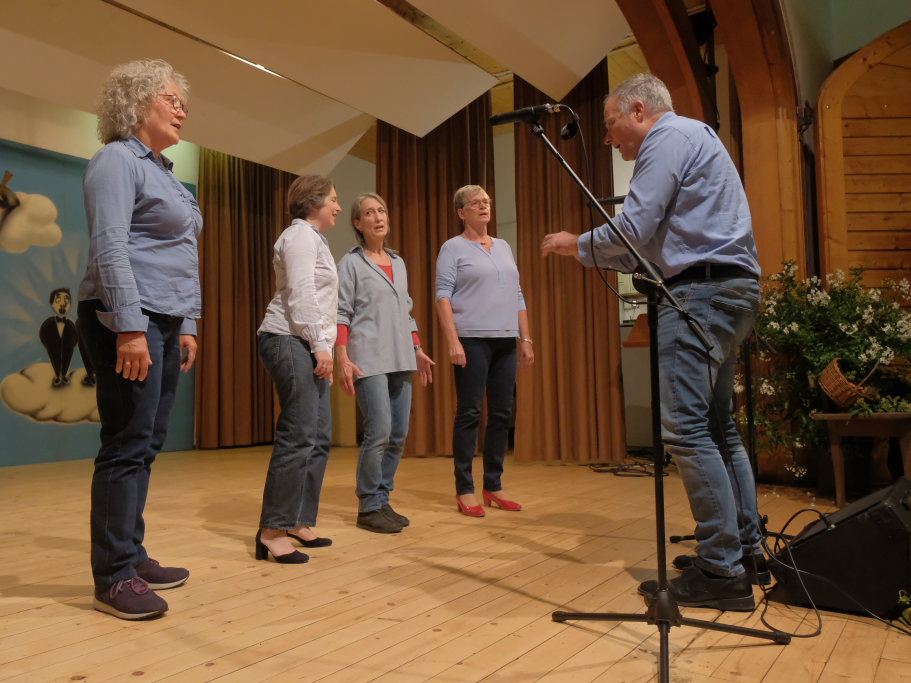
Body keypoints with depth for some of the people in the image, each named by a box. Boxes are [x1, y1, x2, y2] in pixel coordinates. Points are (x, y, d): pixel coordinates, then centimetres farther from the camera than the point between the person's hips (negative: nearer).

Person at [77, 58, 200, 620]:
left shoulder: (164, 173, 23)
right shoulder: (118, 160, -5)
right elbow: (110, 247, -17)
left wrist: (187, 326, 16)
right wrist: (131, 327, -23)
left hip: (166, 325, 9)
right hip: (128, 321, -9)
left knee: (146, 446, 10)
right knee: (127, 446, -7)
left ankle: (133, 556, 20)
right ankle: (114, 578, 1)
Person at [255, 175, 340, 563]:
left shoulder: (313, 238, 26)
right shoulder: (301, 235, -5)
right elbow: (301, 294, -16)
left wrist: (323, 349, 22)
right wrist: (321, 345, -19)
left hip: (306, 347, 11)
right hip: (290, 342, -10)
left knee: (318, 438, 7)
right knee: (299, 436, -14)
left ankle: (299, 523, 12)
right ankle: (272, 531, -10)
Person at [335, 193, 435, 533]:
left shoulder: (399, 263, 17)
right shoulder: (351, 263, 1)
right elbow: (341, 314, -5)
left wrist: (417, 350, 16)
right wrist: (343, 359, -14)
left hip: (400, 359, 6)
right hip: (369, 359, -6)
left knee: (399, 434, 4)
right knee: (379, 432, -11)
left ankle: (382, 499, 17)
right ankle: (369, 507, 2)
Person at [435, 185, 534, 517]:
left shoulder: (504, 247, 19)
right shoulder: (453, 248, 2)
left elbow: (518, 297, 19)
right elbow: (443, 296, -6)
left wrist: (526, 339, 12)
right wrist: (453, 341, -17)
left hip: (506, 341, 6)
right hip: (472, 340, -6)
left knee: (502, 414, 5)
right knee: (469, 413, -5)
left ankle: (494, 486, 15)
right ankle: (464, 490, 3)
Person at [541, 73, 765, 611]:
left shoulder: (668, 137, -4)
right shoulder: (698, 138, 28)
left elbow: (633, 229, -15)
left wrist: (577, 246, 2)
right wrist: (601, 254, 19)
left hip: (701, 293, -11)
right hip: (735, 289, 11)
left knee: (686, 429, -12)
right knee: (719, 426, 13)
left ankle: (722, 571, -8)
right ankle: (747, 551, 19)